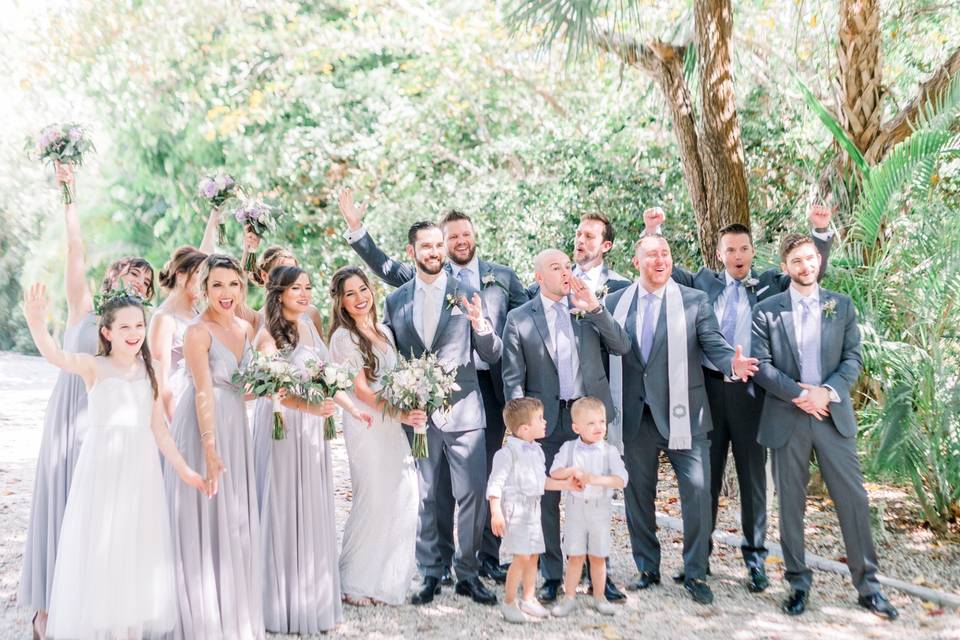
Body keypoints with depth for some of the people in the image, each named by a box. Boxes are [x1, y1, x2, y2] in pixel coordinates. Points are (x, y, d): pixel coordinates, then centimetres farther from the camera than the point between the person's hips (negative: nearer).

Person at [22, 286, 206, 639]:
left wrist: (183, 469, 13)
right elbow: (55, 355, -27)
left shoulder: (148, 370, 7)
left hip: (141, 466, 4)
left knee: (137, 548, 9)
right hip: (103, 464, -4)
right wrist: (36, 322, -47)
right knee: (100, 548, 0)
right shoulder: (94, 366, -6)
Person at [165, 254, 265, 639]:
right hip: (201, 429, -7)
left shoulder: (246, 329, 7)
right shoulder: (198, 332, -16)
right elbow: (204, 393, -23)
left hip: (235, 428, 7)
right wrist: (209, 448, -29)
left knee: (236, 521, 14)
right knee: (203, 520, 1)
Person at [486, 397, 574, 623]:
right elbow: (495, 483, -17)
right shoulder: (508, 453, -15)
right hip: (515, 509, -8)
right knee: (522, 557, -11)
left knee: (533, 556, 13)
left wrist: (565, 484, 14)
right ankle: (509, 603, 3)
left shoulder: (536, 451, 11)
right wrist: (496, 513, -24)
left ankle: (528, 600, 27)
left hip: (533, 509, 9)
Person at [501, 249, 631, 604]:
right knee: (547, 500, 5)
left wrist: (595, 308, -14)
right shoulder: (519, 319, 0)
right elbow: (513, 378, 0)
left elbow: (622, 346, -3)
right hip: (546, 420, -2)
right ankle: (552, 575, 17)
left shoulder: (590, 307, 6)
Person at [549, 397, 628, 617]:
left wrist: (596, 479, -26)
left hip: (600, 510, 0)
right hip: (575, 508, 0)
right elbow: (554, 473, -7)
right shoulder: (568, 448, -2)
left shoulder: (610, 451, -4)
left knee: (598, 557, 9)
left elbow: (621, 480, -13)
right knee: (575, 556, 4)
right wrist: (572, 471, -25)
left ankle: (598, 597, 23)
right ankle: (569, 597, 15)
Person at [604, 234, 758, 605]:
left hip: (681, 412, -2)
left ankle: (695, 574, 9)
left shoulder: (695, 301, 1)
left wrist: (733, 364, -26)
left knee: (697, 489, -6)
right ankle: (647, 569, 26)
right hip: (634, 415, 2)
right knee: (637, 493, 10)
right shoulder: (615, 303, 6)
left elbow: (713, 344, -6)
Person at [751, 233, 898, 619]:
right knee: (790, 504, 6)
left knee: (853, 499, 1)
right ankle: (798, 583, 17)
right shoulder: (766, 311, 2)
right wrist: (801, 394, -14)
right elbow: (761, 366, -5)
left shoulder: (842, 306, 8)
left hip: (834, 414, 1)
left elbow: (853, 359, 3)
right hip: (786, 418, -1)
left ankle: (867, 585, 11)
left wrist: (827, 391, -13)